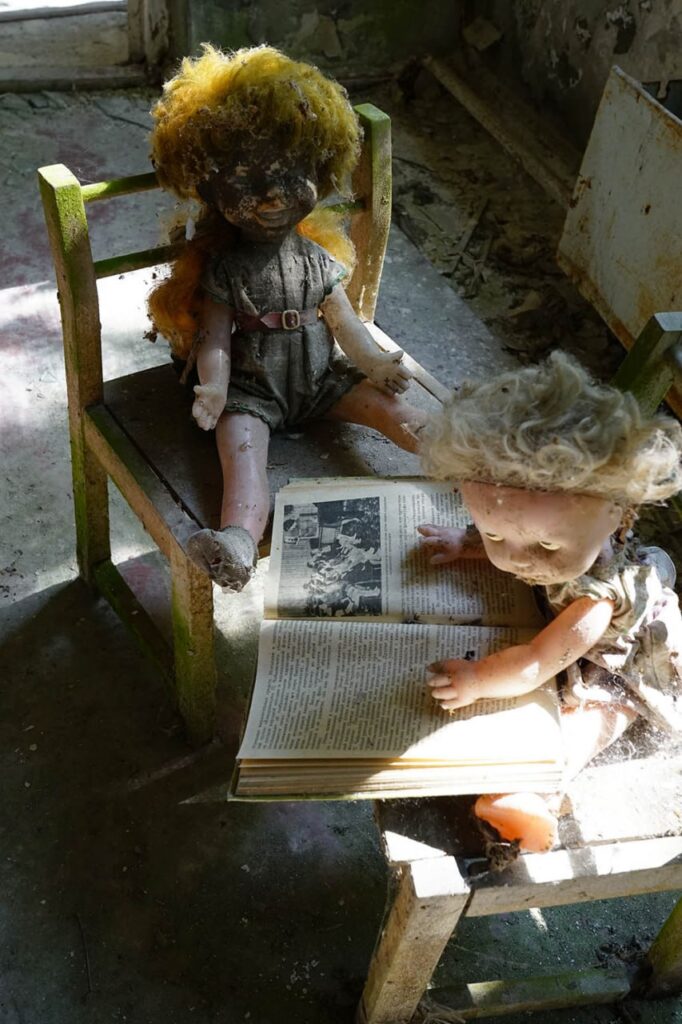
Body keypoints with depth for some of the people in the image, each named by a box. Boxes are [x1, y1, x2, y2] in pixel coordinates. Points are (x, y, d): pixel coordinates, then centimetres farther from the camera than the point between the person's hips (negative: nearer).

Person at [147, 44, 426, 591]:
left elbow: (344, 321, 7)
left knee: (391, 405, -12)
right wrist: (213, 387, -26)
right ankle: (238, 538, -55)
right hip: (252, 389, -4)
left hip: (321, 376, 5)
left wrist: (375, 362, -6)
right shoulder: (223, 269, -4)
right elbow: (215, 337, -9)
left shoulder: (318, 258, 6)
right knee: (241, 444, -31)